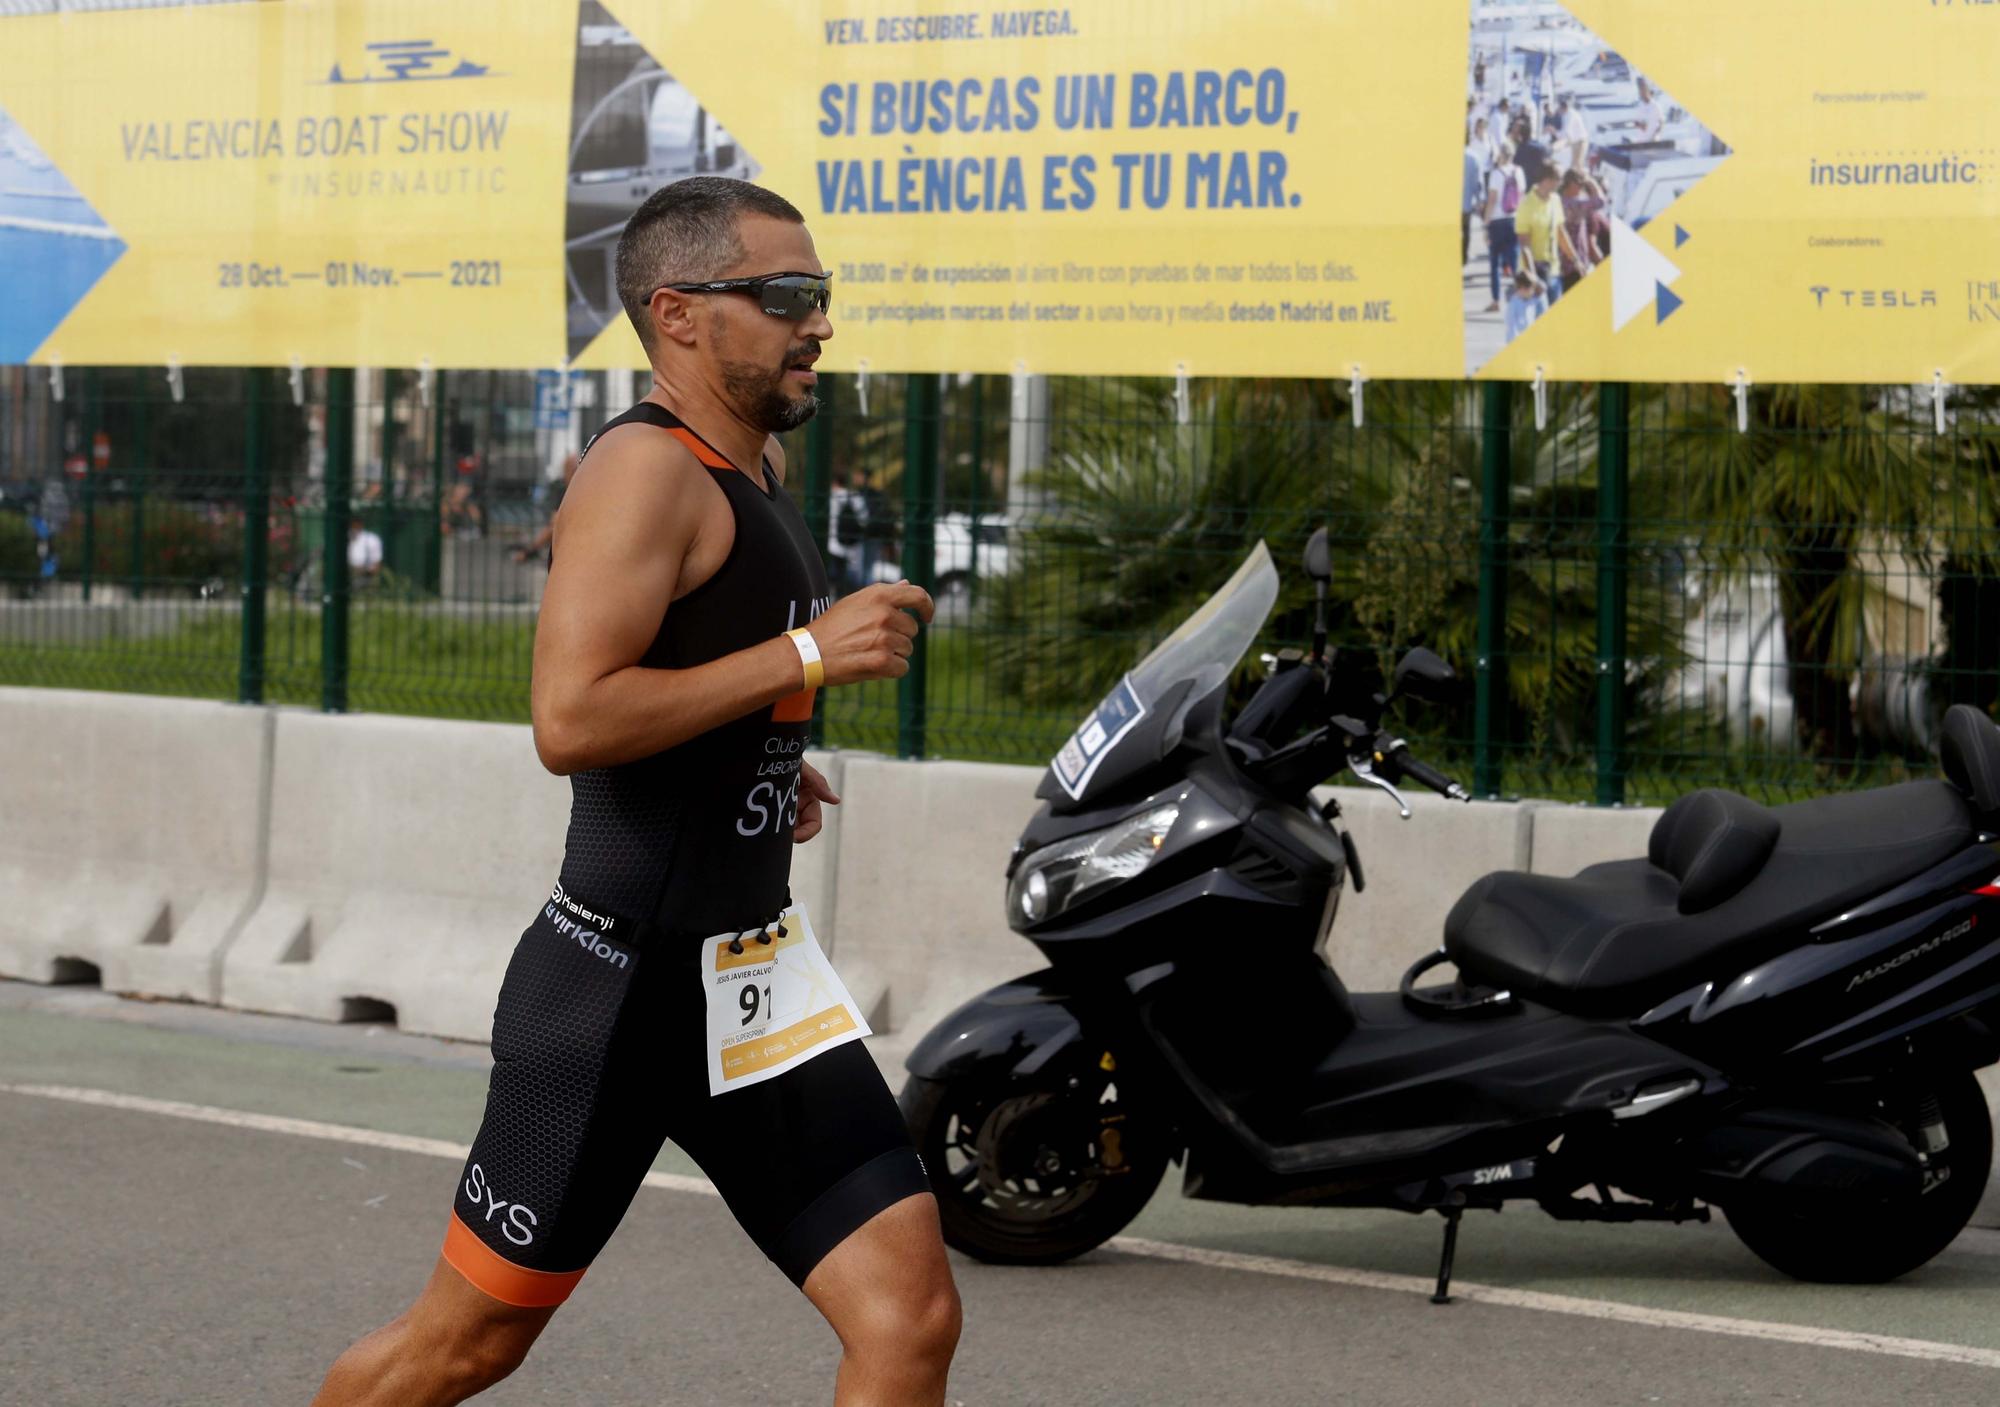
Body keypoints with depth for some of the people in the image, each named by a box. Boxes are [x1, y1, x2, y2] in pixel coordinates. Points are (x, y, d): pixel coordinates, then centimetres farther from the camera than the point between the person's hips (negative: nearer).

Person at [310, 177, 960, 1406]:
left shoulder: (760, 461, 13)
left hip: (757, 981, 8)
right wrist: (806, 656, -23)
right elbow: (569, 719, -27)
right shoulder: (648, 468, -15)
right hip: (623, 981, -8)